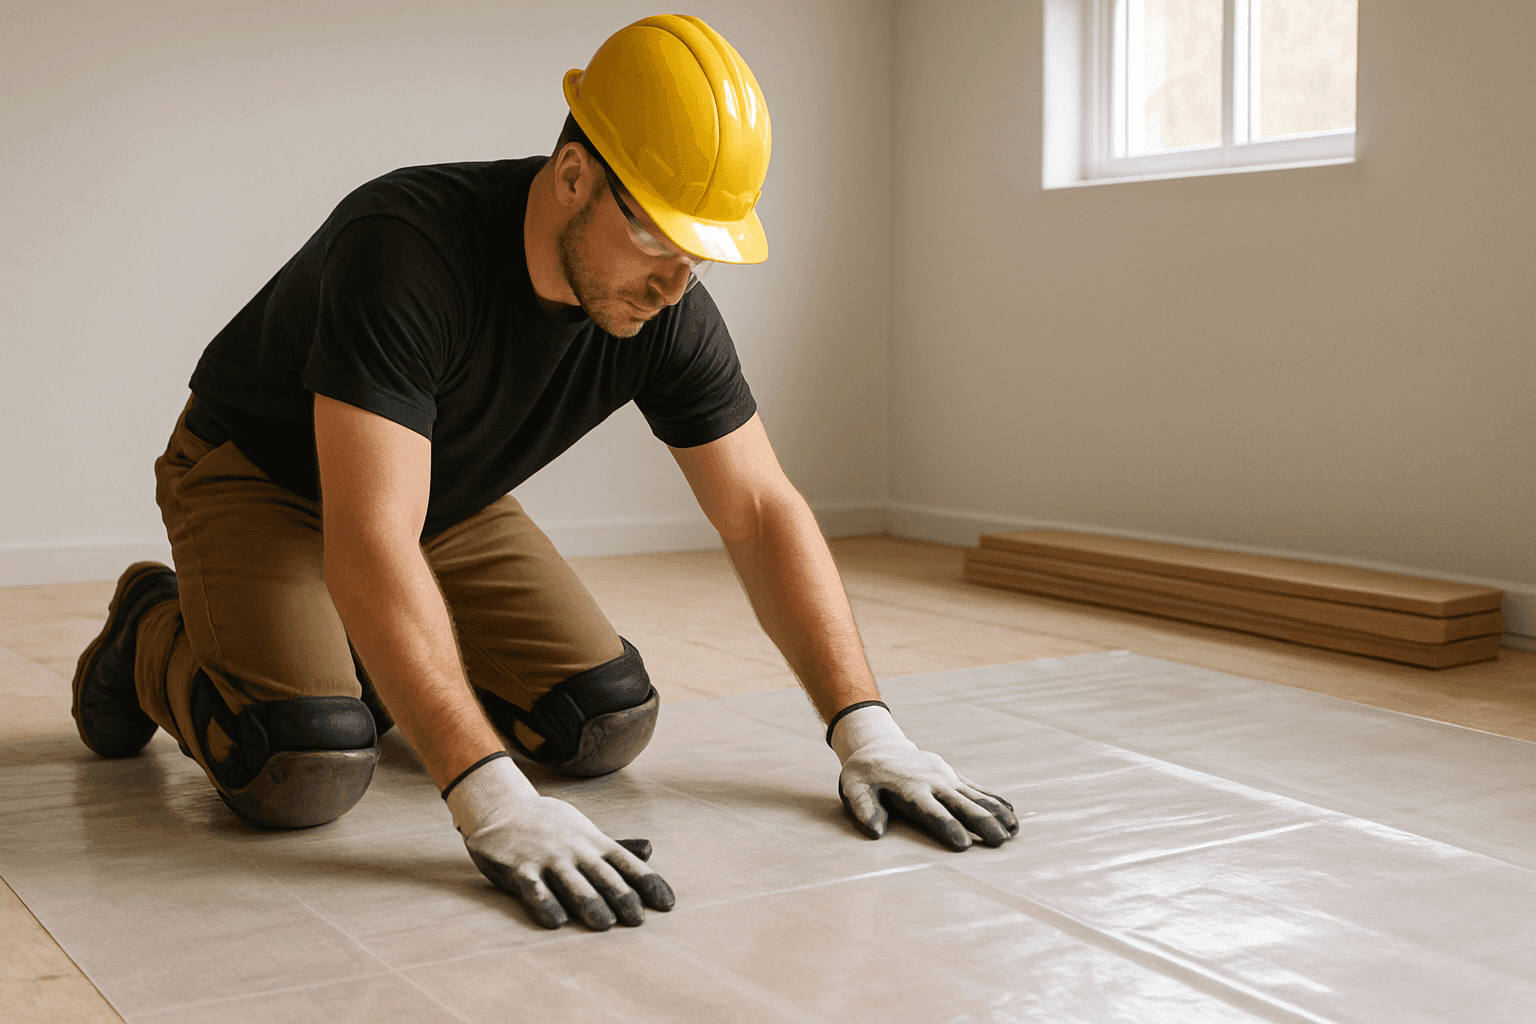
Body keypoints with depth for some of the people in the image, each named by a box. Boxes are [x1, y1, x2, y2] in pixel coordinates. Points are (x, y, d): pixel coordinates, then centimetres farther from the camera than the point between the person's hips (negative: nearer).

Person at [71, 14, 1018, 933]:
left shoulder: (666, 310, -19)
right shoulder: (407, 250, -38)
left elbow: (762, 512, -13)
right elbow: (370, 548, -45)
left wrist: (864, 725, -22)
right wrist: (492, 800, -53)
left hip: (450, 500, 6)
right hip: (260, 480, -5)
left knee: (608, 726, -8)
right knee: (304, 772, -28)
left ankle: (373, 667, 18)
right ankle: (156, 640, 6)